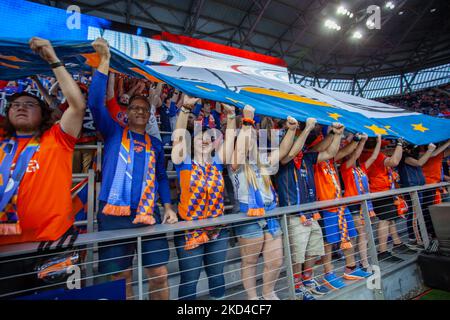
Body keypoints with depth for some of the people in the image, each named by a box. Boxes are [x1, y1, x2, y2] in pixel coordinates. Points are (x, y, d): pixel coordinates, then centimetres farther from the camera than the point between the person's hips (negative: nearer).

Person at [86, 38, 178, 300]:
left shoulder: (155, 144, 13)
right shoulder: (113, 133, 7)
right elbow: (95, 103, -8)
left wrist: (169, 207, 5)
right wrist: (104, 61, -10)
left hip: (149, 216, 2)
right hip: (114, 216, -2)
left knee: (160, 275, 7)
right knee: (121, 279, 10)